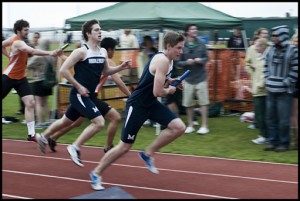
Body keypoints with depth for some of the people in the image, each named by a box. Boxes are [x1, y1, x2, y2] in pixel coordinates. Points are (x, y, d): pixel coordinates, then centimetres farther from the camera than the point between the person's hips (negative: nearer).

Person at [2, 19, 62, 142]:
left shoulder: (14, 39, 3)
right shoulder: (17, 43, -24)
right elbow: (33, 51, -42)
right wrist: (50, 53, -54)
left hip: (20, 78, 8)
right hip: (8, 77, -8)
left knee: (30, 103, -6)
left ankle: (31, 134, -6)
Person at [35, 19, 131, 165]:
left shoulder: (103, 52, 7)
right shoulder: (81, 51, -16)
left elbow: (105, 71, 20)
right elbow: (63, 70, -17)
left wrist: (121, 67, 3)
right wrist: (79, 87, -18)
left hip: (87, 95, 9)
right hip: (79, 94, -8)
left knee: (66, 121, 24)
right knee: (99, 122, -17)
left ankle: (43, 137, 46)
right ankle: (75, 147, -4)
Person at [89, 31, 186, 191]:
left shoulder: (167, 59, 6)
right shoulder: (162, 61, -24)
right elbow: (157, 92, -27)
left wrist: (170, 82, 6)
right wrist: (169, 90, -7)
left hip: (150, 103, 9)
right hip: (137, 105, -9)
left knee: (179, 127, -7)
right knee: (124, 146, -1)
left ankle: (148, 154, 9)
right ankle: (96, 173, 19)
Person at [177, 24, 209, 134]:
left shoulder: (201, 44, 0)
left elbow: (206, 57, 5)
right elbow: (178, 62, -2)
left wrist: (201, 60, -15)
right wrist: (186, 62, -20)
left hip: (201, 77, 0)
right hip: (188, 78, 0)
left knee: (203, 102, 0)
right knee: (188, 104, 7)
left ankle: (204, 126, 7)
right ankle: (190, 125, 22)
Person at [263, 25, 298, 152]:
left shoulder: (292, 50, -9)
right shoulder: (272, 49, 8)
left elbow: (295, 70, -11)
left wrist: (286, 83, -12)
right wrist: (267, 80, 3)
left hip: (284, 91, -6)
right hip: (271, 90, 6)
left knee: (284, 119, -3)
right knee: (271, 117, 11)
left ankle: (284, 143, 8)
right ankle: (273, 142, 21)